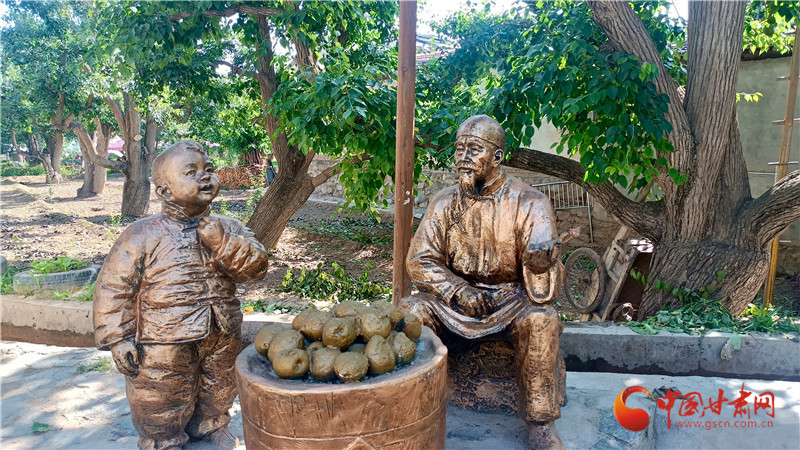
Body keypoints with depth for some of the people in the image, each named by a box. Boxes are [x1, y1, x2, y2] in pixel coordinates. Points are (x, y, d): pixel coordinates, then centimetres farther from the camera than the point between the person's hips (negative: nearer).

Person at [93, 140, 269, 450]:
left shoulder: (227, 228, -2)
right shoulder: (143, 235, -14)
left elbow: (256, 267, -11)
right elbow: (113, 287, -10)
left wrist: (223, 244, -26)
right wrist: (118, 339, -11)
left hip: (222, 340, 4)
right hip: (163, 347, -4)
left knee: (217, 397, 26)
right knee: (162, 410, 15)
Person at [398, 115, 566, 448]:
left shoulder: (529, 204, -13)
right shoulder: (444, 203, -2)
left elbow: (543, 293, -20)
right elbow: (419, 261, -2)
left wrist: (540, 263, -45)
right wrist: (460, 292, -17)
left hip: (511, 300, -2)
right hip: (455, 299, 3)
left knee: (540, 320, -33)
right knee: (408, 311, -24)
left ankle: (540, 423, -12)